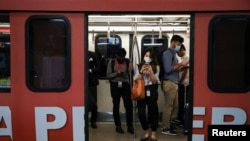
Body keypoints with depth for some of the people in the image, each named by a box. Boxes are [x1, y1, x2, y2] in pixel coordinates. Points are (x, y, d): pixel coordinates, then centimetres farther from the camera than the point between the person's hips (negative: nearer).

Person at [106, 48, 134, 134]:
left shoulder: (127, 62, 4)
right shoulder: (111, 62, 2)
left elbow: (130, 73, 0)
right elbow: (108, 75, -2)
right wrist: (116, 73, -16)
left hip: (125, 85, 0)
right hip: (115, 86, 0)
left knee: (129, 105, -1)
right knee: (116, 106, 8)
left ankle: (130, 126, 12)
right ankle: (118, 126, 20)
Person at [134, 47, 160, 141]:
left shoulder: (156, 67, 5)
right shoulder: (139, 66, 7)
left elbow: (155, 81, -1)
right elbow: (136, 80, 1)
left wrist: (151, 72, -14)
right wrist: (141, 72, -12)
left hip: (152, 91, -1)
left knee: (153, 111, 3)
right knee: (141, 113, -5)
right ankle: (146, 133, 16)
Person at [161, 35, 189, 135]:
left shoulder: (173, 53, 19)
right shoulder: (168, 53, -9)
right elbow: (168, 69, -18)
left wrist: (181, 66, 9)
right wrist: (180, 64, -14)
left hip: (174, 83, 9)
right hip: (169, 83, -9)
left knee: (175, 106, 12)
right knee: (168, 106, -3)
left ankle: (170, 125, 23)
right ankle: (165, 128, 5)